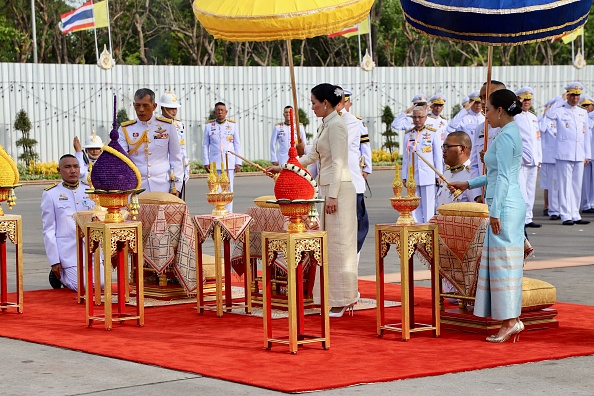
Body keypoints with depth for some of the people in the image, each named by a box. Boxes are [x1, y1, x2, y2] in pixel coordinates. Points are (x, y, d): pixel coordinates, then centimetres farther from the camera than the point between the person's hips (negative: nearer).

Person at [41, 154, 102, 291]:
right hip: (67, 251, -5)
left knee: (101, 284, -11)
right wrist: (54, 261, -8)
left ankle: (69, 275, 18)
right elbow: (48, 230, -3)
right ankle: (58, 275, 14)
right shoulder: (50, 194, -1)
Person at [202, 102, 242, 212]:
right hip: (214, 163, 0)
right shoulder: (209, 125, 7)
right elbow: (205, 145, 8)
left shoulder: (232, 125, 7)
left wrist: (238, 163, 1)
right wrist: (206, 163, 1)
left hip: (229, 163, 0)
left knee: (228, 189, -1)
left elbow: (237, 145, 7)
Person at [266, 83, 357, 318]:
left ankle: (342, 300, -2)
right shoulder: (325, 125, 17)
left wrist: (332, 196, -21)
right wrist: (282, 168, 23)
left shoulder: (336, 125, -13)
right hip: (328, 188, 10)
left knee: (338, 243, -6)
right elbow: (311, 157, 24)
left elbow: (338, 163, -18)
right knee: (330, 243, 10)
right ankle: (345, 298, 13)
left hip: (338, 189, -10)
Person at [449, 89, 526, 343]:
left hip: (505, 206, -10)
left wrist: (495, 212, -19)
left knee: (503, 262, -6)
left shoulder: (505, 137, -14)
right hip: (512, 205, 10)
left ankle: (509, 322, -3)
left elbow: (503, 178, -19)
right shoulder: (512, 134, 16)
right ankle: (513, 320, 14)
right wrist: (468, 184, 26)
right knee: (506, 263, 11)